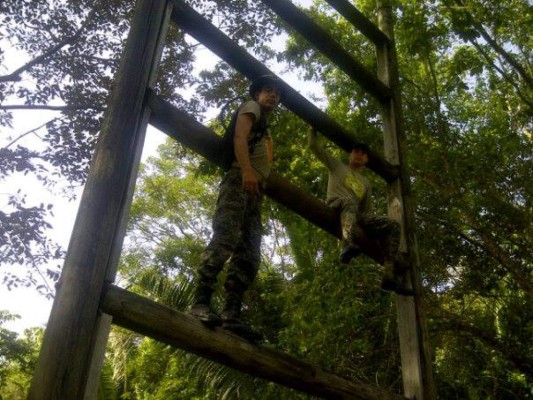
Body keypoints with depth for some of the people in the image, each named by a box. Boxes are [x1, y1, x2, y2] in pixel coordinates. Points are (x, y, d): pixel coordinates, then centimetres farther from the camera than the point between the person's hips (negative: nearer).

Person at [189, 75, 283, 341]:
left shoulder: (265, 131, 37)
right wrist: (247, 170, -23)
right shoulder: (251, 108, 13)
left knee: (249, 254, -5)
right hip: (239, 180, -9)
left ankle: (231, 314, -12)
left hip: (254, 191, 9)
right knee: (225, 238, -24)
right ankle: (200, 303, -31)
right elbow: (239, 137, -7)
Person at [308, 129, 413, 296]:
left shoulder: (366, 183, 35)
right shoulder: (337, 166, 25)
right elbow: (313, 146, 21)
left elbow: (367, 210, 29)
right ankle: (348, 244, -71)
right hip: (336, 208, -5)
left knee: (392, 225, -15)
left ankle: (389, 275, -27)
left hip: (357, 214, 5)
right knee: (349, 200, -42)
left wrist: (374, 232, 17)